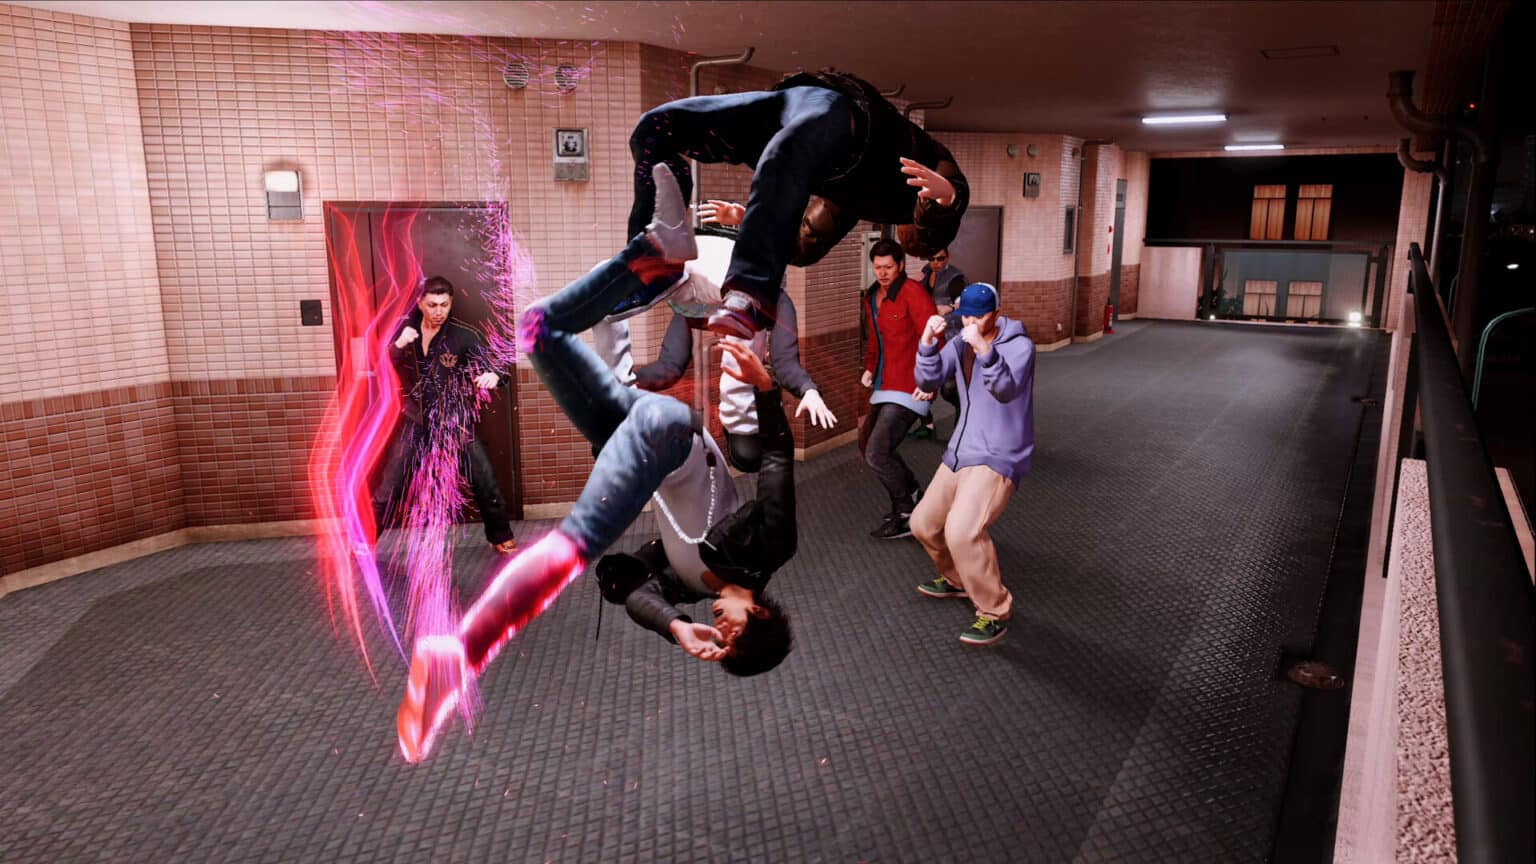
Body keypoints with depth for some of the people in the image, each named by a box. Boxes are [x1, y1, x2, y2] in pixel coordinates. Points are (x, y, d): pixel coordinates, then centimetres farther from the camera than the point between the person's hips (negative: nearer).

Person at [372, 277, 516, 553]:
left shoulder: (464, 335, -12)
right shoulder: (405, 327, -2)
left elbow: (490, 366, -15)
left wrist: (492, 376, -40)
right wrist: (398, 346, -23)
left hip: (453, 420, -1)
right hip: (414, 421, 2)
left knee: (485, 482, 2)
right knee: (386, 488, 2)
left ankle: (501, 536, 22)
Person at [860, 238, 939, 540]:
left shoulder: (912, 293, -14)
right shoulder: (872, 297, 12)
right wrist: (869, 369, 14)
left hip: (909, 389, -10)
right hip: (884, 387, 10)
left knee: (877, 453, -15)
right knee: (867, 444, 18)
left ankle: (906, 517, 2)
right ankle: (910, 494, 33)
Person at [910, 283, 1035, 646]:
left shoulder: (1019, 345, -15)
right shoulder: (960, 343, 5)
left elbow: (1006, 389, -31)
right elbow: (928, 380, -5)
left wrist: (985, 352, -47)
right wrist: (928, 343, -21)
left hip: (998, 458, -8)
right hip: (959, 452, 8)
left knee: (963, 531, -27)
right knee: (924, 524, 17)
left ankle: (995, 611, -9)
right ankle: (957, 579, 44)